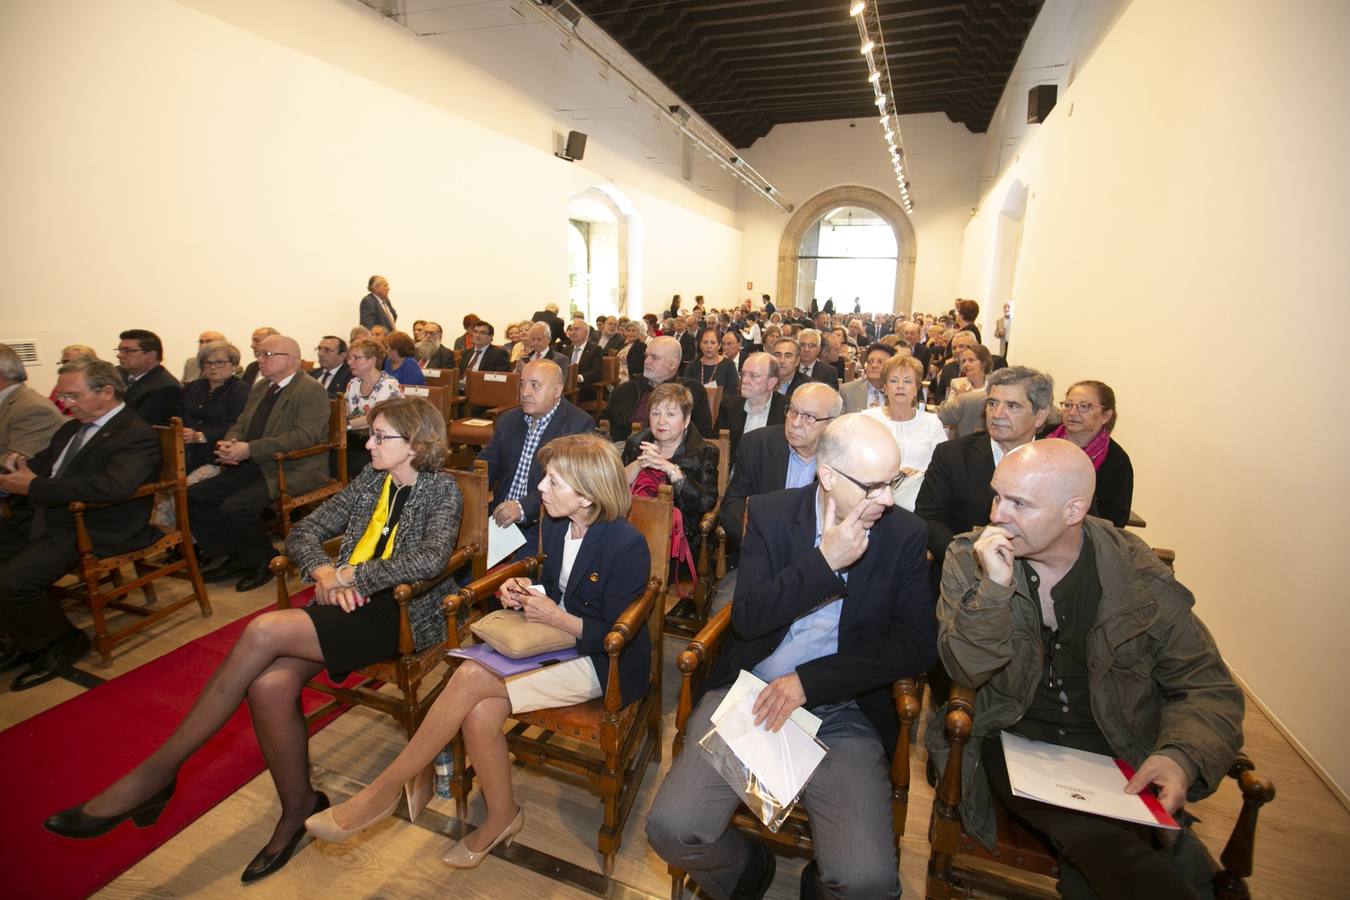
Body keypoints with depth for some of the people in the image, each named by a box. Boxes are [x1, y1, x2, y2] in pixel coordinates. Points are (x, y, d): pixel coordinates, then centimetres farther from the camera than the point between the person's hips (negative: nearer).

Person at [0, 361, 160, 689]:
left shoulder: (138, 436, -15)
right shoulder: (73, 427, 16)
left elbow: (113, 486, -31)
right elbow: (44, 461, 27)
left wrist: (34, 486, -25)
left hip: (91, 532, -10)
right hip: (42, 518, 10)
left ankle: (62, 643, 4)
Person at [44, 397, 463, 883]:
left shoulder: (443, 490, -3)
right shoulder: (370, 480, 16)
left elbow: (430, 560, -19)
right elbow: (303, 532, 15)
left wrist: (349, 574, -13)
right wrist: (324, 571, -6)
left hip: (400, 612, -6)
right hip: (348, 602, 6)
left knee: (263, 631, -24)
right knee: (269, 685, -21)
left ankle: (156, 771, -5)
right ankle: (298, 808, 2)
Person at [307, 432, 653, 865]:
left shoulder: (627, 545, -21)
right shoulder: (555, 525, 1)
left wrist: (555, 617, -19)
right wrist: (525, 591, -3)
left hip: (603, 664, -7)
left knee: (471, 678, -22)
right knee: (478, 714, -19)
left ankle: (382, 792, -1)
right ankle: (501, 818, 8)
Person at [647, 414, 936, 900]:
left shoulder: (906, 534, -2)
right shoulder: (771, 513, -4)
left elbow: (917, 644, -6)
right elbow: (747, 618, -11)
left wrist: (808, 681, -13)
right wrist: (826, 561, -23)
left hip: (843, 710, 0)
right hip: (749, 694, 1)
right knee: (671, 828, -15)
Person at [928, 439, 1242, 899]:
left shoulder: (1138, 573, -6)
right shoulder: (968, 560, -8)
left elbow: (1209, 688, 1)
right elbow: (965, 671, -14)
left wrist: (1182, 756, -19)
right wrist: (994, 587, -29)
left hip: (1118, 756, 1)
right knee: (1102, 840, -27)